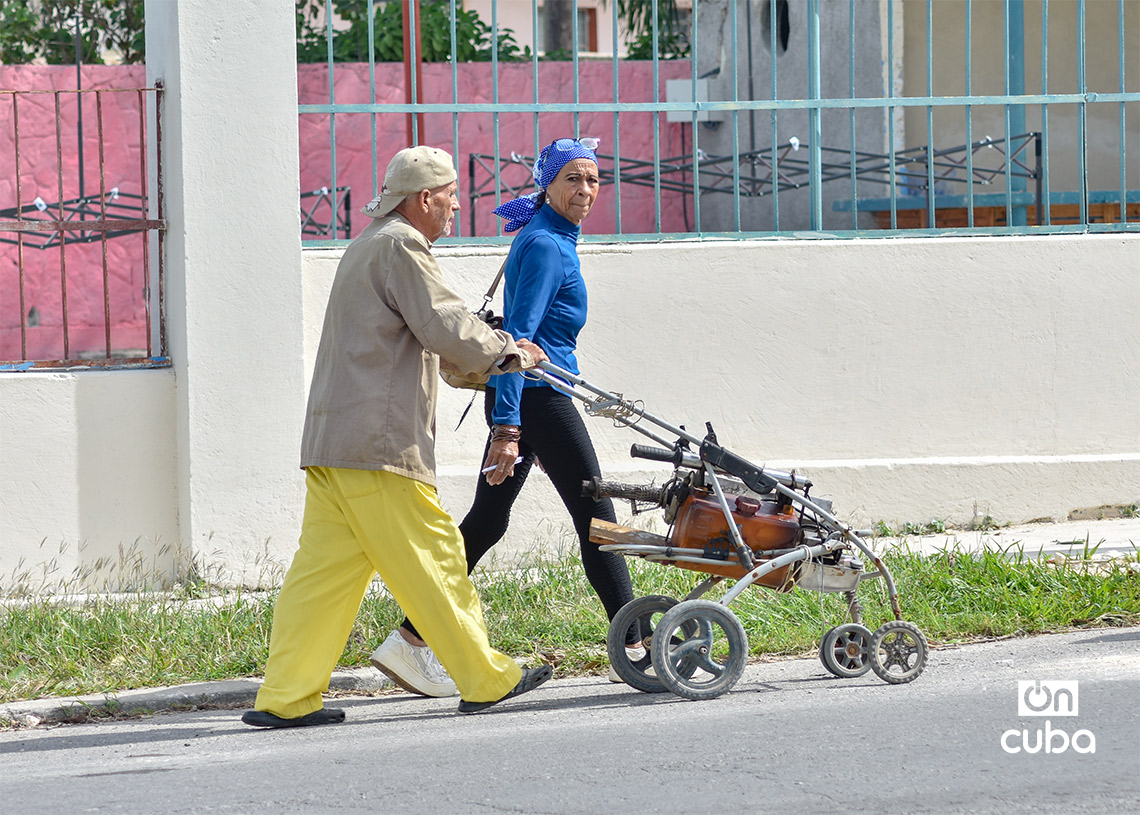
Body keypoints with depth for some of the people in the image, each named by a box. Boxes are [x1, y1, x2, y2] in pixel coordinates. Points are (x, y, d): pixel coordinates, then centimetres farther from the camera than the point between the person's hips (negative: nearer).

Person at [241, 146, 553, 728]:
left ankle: (285, 697, 1)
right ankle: (486, 679, 7)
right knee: (432, 560, -1)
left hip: (330, 440, 10)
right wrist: (510, 351, -1)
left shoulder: (367, 246, 25)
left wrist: (496, 358, 25)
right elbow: (447, 329, -16)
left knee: (324, 568, 5)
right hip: (377, 443, -10)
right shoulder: (400, 247, -8)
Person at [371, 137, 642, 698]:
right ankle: (632, 650, 4)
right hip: (537, 397, -10)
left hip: (516, 397, 10)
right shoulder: (546, 246, -13)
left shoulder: (551, 241, 18)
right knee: (595, 517, -2)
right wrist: (508, 426, -27)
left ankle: (410, 642, 6)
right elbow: (518, 336, -21)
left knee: (486, 521, 9)